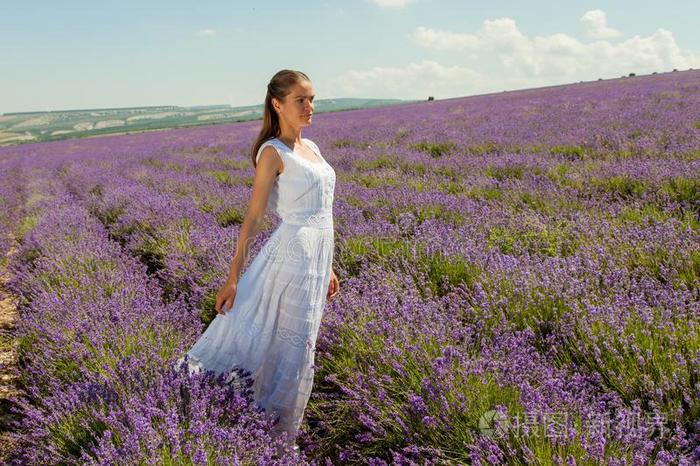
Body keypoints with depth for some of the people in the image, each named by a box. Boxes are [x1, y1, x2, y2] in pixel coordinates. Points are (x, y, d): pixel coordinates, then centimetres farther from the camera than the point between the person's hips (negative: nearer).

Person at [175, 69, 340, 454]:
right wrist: (232, 277, -13)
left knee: (291, 344, 15)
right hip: (292, 253, -7)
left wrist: (328, 268, 19)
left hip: (317, 258, 8)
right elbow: (253, 216, -11)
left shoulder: (311, 148, 15)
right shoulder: (273, 152, -8)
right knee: (294, 347, -1)